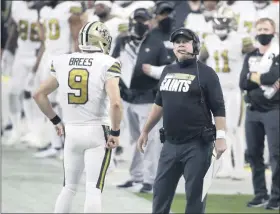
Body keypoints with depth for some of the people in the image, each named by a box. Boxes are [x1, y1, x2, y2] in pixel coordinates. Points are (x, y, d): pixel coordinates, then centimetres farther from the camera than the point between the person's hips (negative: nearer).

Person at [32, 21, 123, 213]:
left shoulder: (61, 62, 2)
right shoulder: (107, 64, -11)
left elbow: (39, 95, 10)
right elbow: (115, 103, -22)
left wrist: (55, 121, 20)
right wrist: (115, 132, -10)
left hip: (71, 131, 4)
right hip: (97, 132, -4)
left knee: (69, 187, 17)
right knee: (94, 189, -2)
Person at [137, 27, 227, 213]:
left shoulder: (205, 73, -5)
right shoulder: (168, 71, 14)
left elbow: (218, 109, -8)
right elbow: (159, 104, 23)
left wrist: (221, 137, -17)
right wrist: (145, 131, 24)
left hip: (197, 144, -6)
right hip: (170, 144, 6)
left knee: (195, 193, -3)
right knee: (161, 191, 10)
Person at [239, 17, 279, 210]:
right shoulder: (250, 57, 13)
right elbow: (243, 83, 1)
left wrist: (255, 76, -6)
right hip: (253, 111, 6)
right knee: (253, 154, 7)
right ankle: (260, 194, 16)